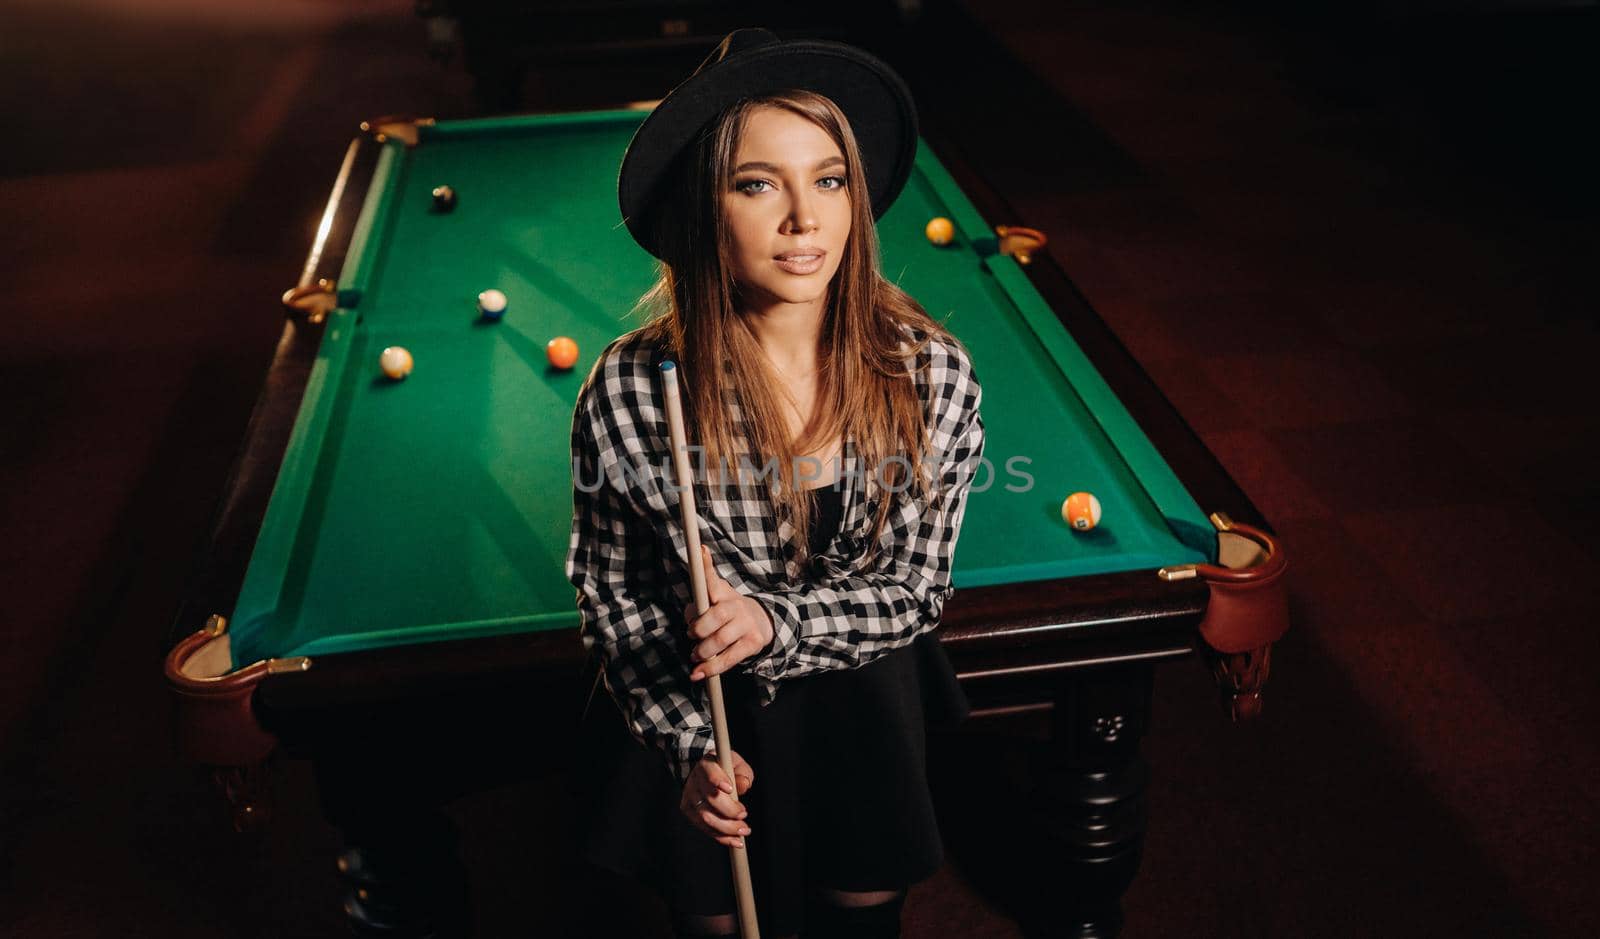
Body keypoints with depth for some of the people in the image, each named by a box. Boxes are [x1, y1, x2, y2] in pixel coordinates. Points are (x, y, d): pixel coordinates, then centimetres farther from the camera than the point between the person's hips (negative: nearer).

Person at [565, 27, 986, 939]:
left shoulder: (934, 373, -20)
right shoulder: (629, 391, -24)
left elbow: (914, 589, -12)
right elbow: (611, 592, -9)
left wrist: (778, 621, -29)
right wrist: (688, 744, -16)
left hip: (865, 702, 1)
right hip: (692, 711, -1)